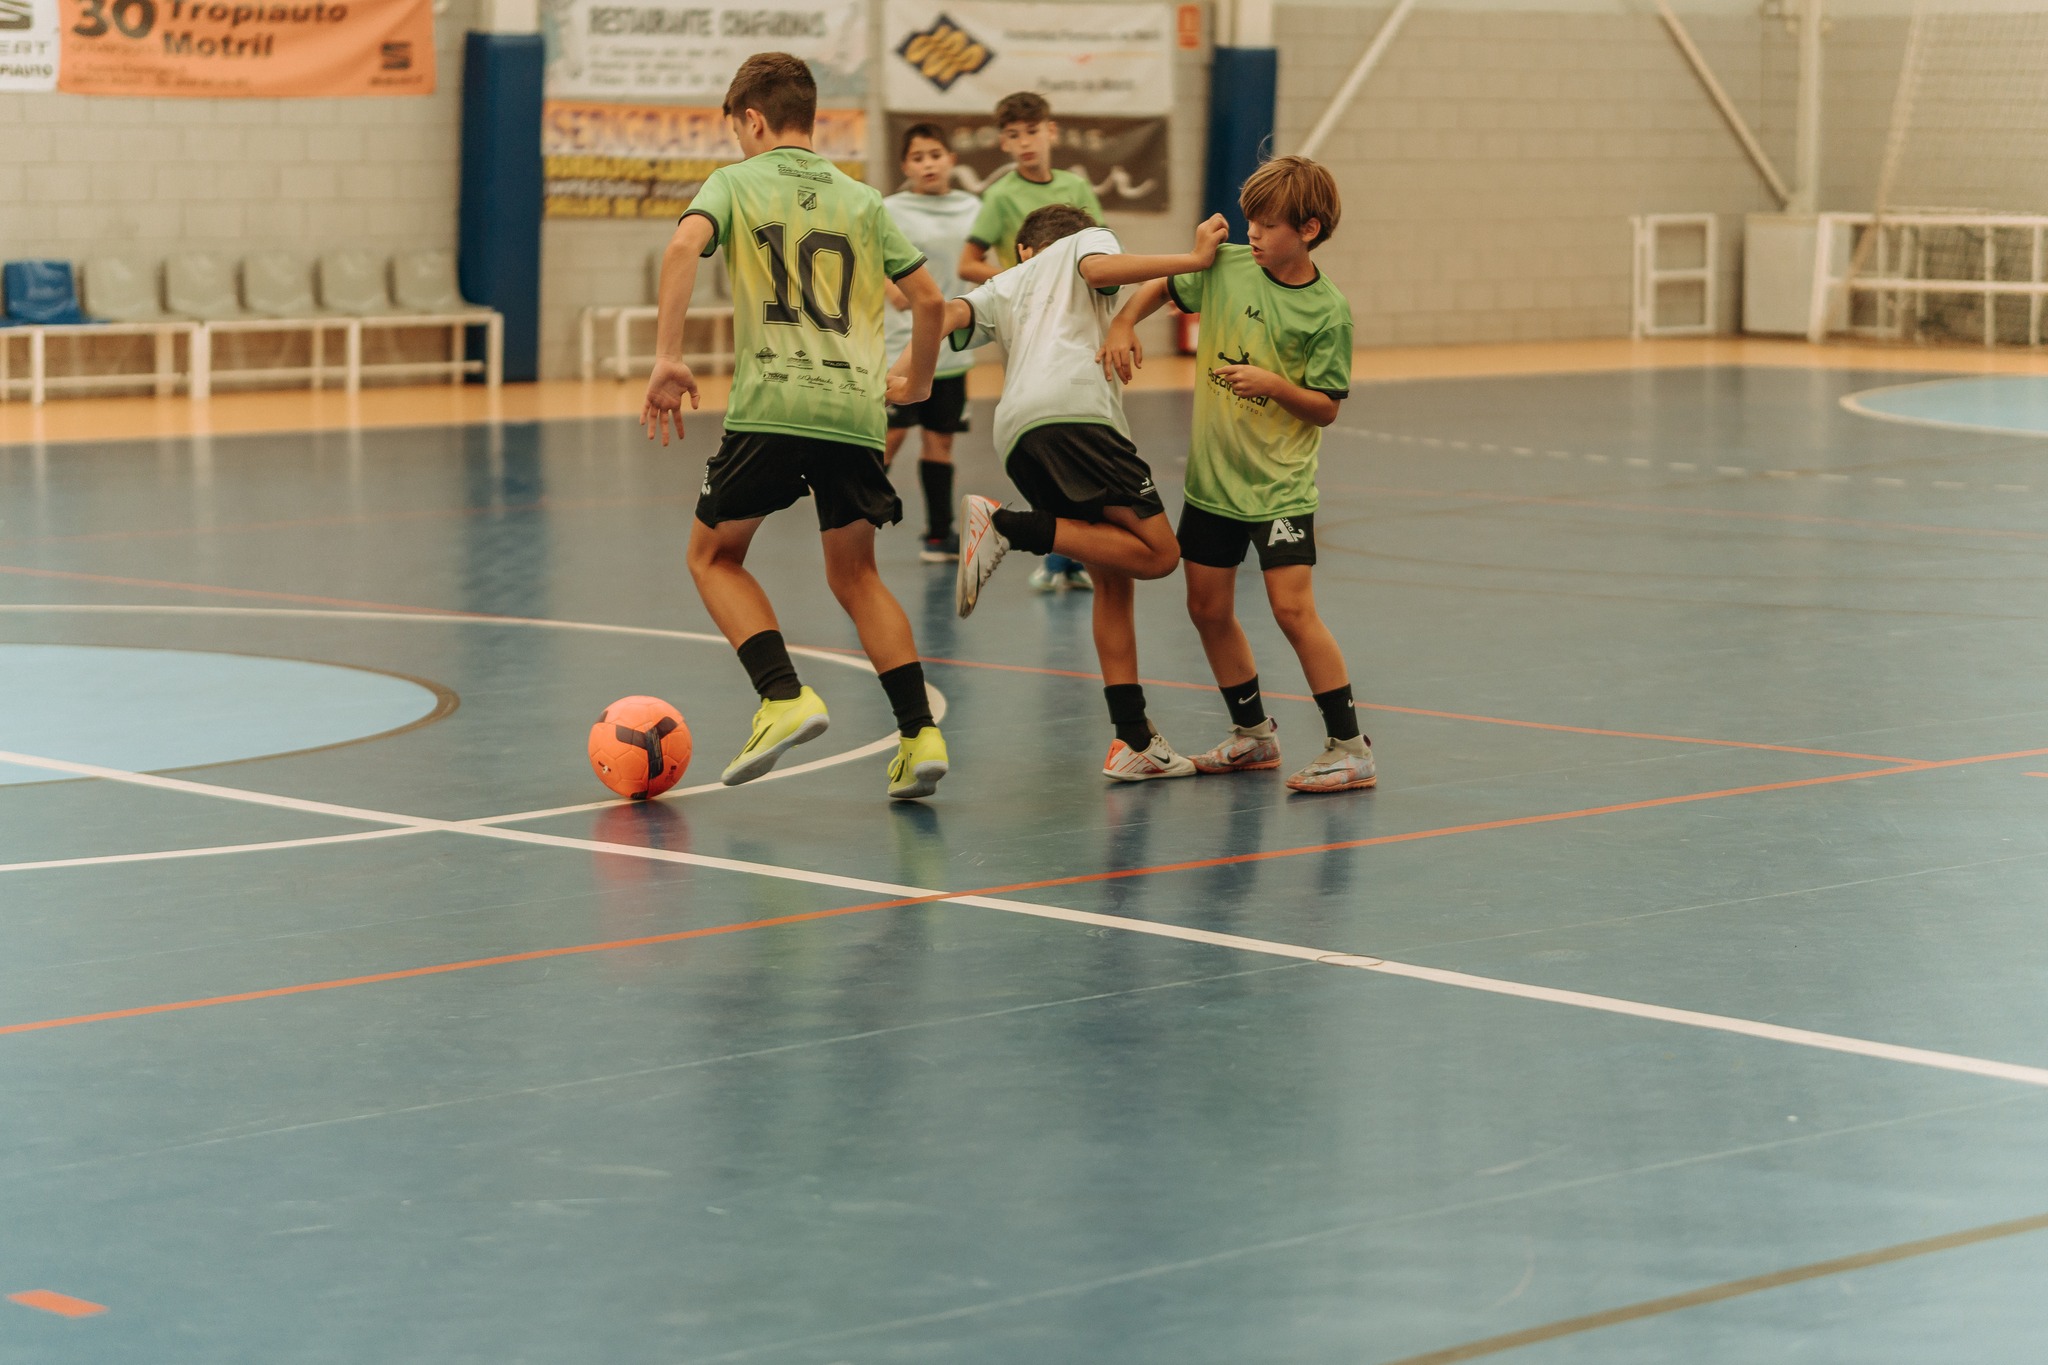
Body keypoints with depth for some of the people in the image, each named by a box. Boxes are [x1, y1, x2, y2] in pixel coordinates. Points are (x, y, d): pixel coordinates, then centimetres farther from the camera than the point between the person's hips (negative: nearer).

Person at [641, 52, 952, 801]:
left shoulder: (734, 183, 8)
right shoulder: (862, 200, 18)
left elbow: (683, 247, -13)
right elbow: (929, 298, 16)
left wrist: (666, 359, -12)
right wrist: (917, 379, 33)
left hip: (771, 405, -4)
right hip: (856, 410, 4)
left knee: (714, 555, 14)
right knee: (855, 575, 18)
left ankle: (785, 696, -6)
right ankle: (919, 734, 5)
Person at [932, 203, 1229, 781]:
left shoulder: (1007, 283, 38)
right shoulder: (1089, 239, 27)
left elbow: (952, 313, 17)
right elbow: (1099, 268, 1)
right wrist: (1194, 258, 2)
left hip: (1016, 433, 6)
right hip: (1073, 408, -6)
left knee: (1114, 575, 11)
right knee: (1157, 552, -9)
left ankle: (1134, 740, 4)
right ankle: (1007, 524, -17)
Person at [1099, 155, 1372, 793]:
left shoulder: (1328, 311, -13)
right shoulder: (1224, 268, -3)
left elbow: (1325, 407, -10)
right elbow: (1161, 286, 13)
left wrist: (1272, 385, -26)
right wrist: (1123, 324, -4)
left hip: (1279, 483, -5)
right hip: (1212, 476, 5)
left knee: (1293, 609, -13)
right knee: (1209, 609, 11)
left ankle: (1349, 748, -5)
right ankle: (1253, 734, 28)